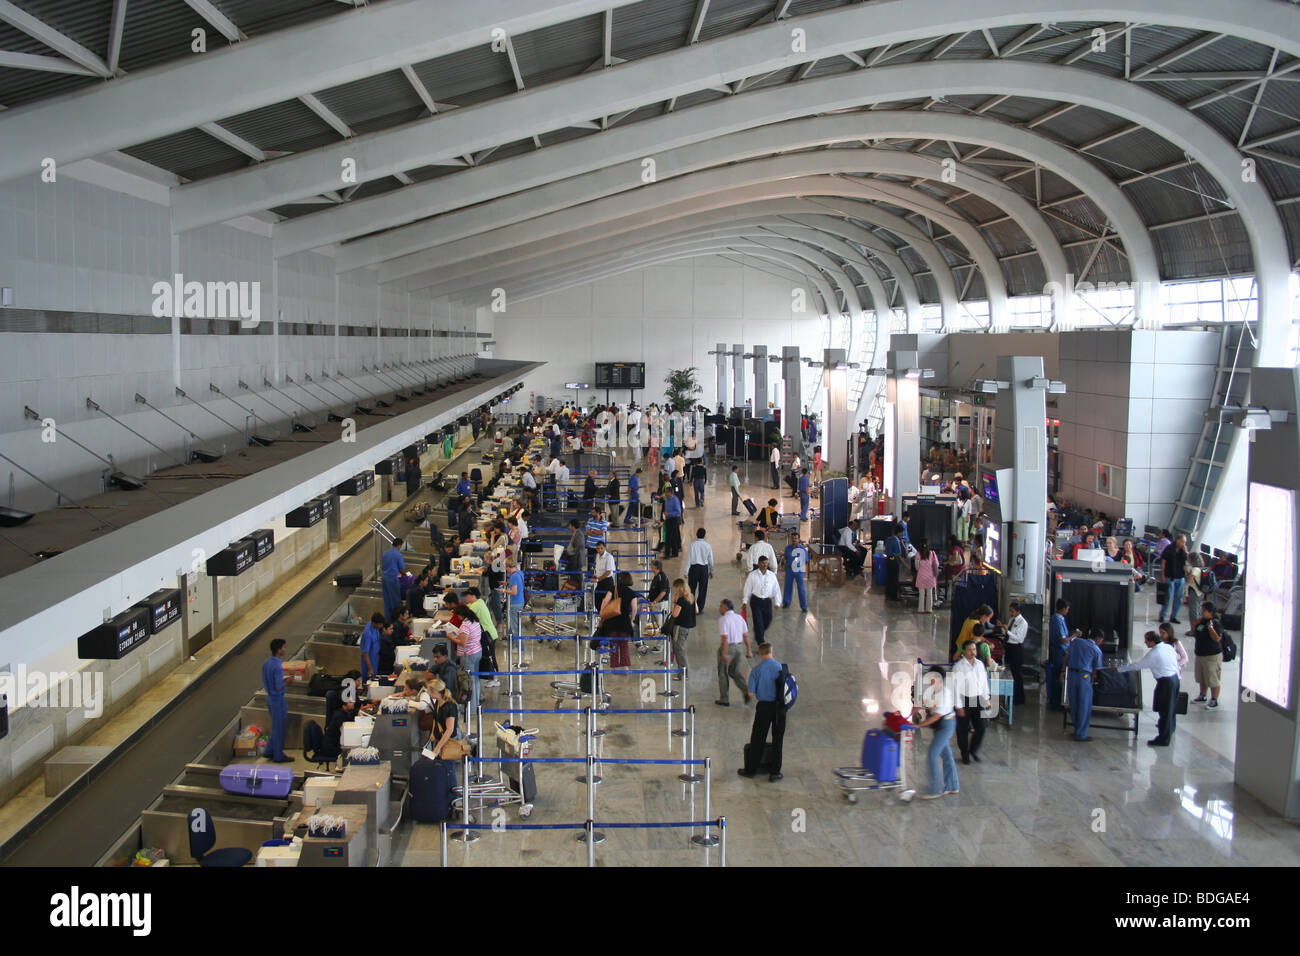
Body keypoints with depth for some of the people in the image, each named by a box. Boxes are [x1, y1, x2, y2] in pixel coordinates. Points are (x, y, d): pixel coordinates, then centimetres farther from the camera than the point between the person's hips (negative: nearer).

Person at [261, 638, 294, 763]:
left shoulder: (266, 663, 3)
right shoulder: (278, 667, -26)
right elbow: (278, 687, -26)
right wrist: (287, 681, -9)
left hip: (270, 698, 9)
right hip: (278, 699, -9)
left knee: (276, 726, 22)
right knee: (279, 728, 5)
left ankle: (269, 751, 29)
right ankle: (278, 756, 15)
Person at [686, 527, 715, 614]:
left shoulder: (692, 544, -9)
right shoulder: (708, 545, -4)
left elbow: (689, 558, -8)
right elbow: (711, 559, 4)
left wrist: (686, 572, -3)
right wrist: (711, 571, 18)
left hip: (694, 567, -1)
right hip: (704, 568, 1)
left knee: (692, 588, 11)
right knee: (702, 589, 10)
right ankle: (700, 608, 13)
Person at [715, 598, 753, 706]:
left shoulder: (723, 619, -15)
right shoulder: (739, 617, 6)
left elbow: (725, 638, -21)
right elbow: (746, 635, 6)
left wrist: (724, 654, -21)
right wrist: (748, 650, 10)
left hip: (727, 647, -6)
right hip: (739, 647, 6)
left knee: (723, 673, 10)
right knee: (734, 672, 20)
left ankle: (724, 699, 18)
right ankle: (746, 689, -1)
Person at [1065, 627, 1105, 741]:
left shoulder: (1076, 642, 11)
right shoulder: (1097, 651, 1)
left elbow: (1066, 656, 10)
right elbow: (1096, 669, 3)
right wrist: (1092, 680, 14)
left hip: (1071, 674, 5)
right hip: (1084, 676, -5)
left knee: (1073, 704, 15)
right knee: (1084, 706, 4)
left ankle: (1077, 729, 26)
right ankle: (1080, 735, 7)